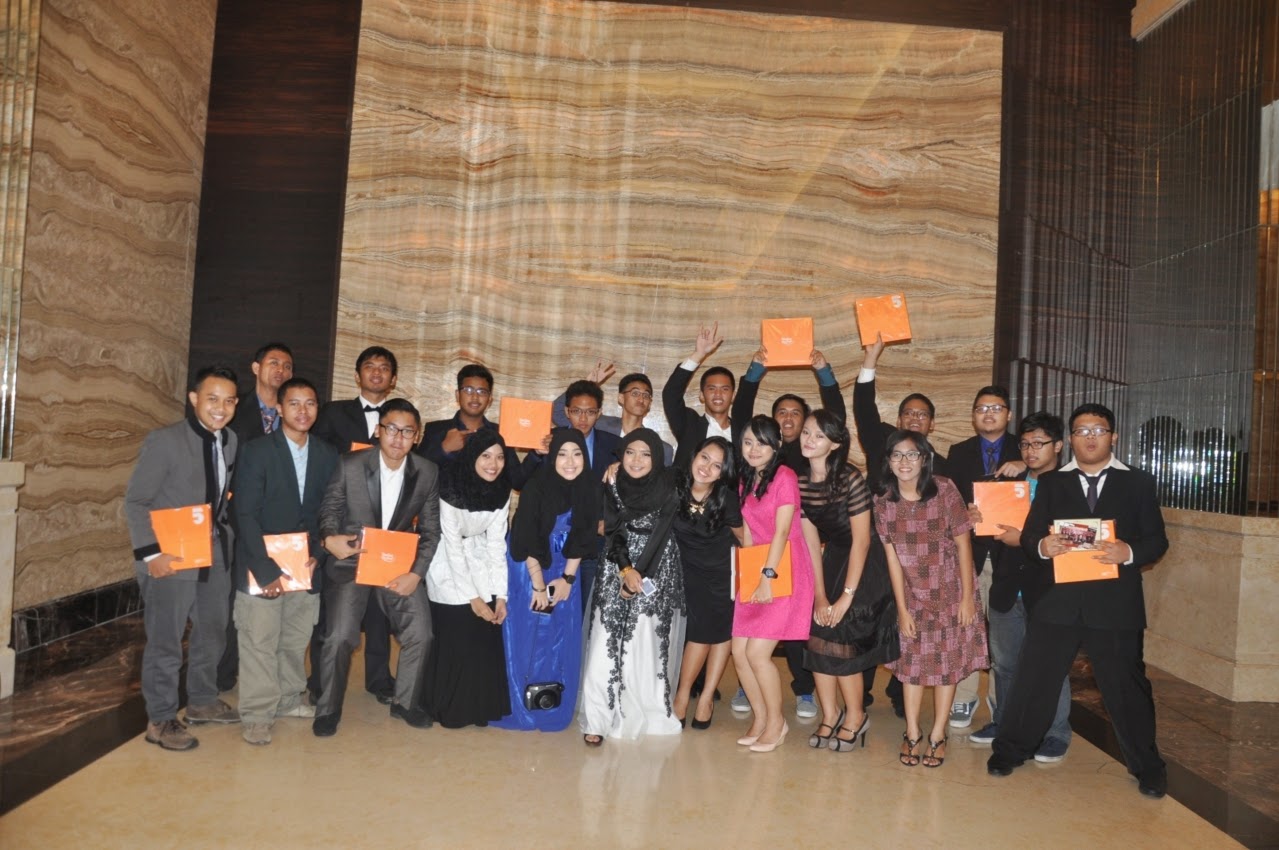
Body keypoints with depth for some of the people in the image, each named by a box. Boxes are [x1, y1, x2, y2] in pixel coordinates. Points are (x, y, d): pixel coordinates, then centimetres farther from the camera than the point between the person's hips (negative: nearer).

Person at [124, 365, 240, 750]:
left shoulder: (231, 441, 5)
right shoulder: (165, 441, -14)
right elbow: (135, 502, -13)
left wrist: (228, 539, 5)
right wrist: (151, 552, -18)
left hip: (216, 555, 7)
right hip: (172, 557, -7)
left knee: (212, 633, 18)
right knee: (165, 642, 3)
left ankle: (203, 702, 36)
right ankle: (160, 720, 18)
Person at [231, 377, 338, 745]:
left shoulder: (328, 455, 4)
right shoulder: (256, 451, -7)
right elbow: (245, 514, -11)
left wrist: (317, 555, -6)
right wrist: (268, 570, -17)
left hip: (306, 565, 4)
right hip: (262, 566, -3)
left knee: (297, 639, 13)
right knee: (259, 642, 1)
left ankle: (289, 698, 30)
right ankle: (257, 714, 14)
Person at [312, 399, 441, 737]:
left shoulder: (428, 473, -6)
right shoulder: (350, 465, -11)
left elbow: (430, 530, -1)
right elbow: (330, 507, 0)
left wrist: (416, 572, -11)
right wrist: (329, 537, -21)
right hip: (351, 561, -2)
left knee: (420, 634, -2)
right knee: (340, 636, -9)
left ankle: (405, 703, 22)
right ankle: (328, 709, 15)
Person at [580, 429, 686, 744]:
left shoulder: (668, 488, -5)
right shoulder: (613, 487, 3)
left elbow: (660, 535, -8)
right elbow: (614, 532, -1)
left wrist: (640, 573, -11)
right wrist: (626, 570, -14)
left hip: (657, 573, -2)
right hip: (617, 571, 2)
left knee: (649, 645, -4)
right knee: (606, 644, -5)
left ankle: (648, 714, 9)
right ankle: (598, 718, -1)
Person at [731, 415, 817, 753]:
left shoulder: (785, 477, -10)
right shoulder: (746, 481, 12)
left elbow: (782, 531, -15)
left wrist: (768, 577, -20)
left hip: (786, 573, -7)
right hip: (756, 573, 7)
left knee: (757, 652, -10)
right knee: (739, 652, 2)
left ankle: (776, 722, 11)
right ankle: (760, 717, 22)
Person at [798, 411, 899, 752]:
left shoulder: (850, 480, -22)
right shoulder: (800, 483, -4)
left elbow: (861, 539, -18)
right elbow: (812, 542, -2)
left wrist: (847, 596, -16)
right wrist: (820, 595, -6)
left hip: (865, 563, -6)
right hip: (832, 559, 6)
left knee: (841, 638, -7)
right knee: (818, 632, -1)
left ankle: (855, 716, 15)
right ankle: (830, 716, 16)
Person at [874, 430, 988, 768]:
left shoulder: (944, 491, -15)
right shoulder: (883, 502, -9)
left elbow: (963, 543, -10)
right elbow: (892, 557, -5)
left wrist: (968, 597, -10)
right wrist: (901, 608, -5)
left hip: (950, 590, -2)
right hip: (913, 593, 2)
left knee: (947, 661, 6)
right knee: (911, 660, 8)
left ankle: (938, 735, 17)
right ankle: (912, 732, 20)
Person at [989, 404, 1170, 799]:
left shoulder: (1138, 483, 6)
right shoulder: (1051, 484, 9)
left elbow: (1157, 540, 3)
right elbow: (1029, 536, 4)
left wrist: (1129, 553, -18)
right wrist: (1042, 547, -19)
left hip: (1115, 603, -1)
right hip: (1057, 600, 1)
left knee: (1126, 685, 8)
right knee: (1033, 678, 6)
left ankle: (1148, 768, 28)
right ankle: (1011, 749, 23)